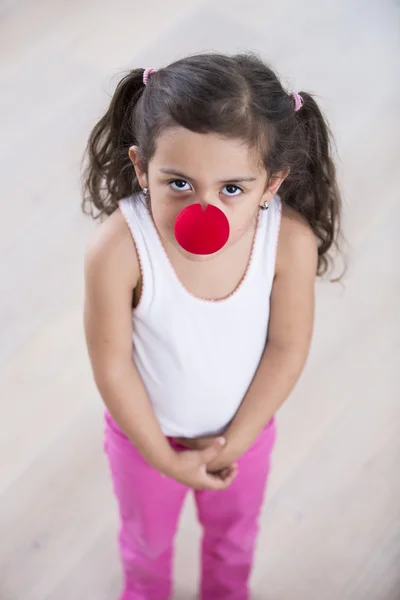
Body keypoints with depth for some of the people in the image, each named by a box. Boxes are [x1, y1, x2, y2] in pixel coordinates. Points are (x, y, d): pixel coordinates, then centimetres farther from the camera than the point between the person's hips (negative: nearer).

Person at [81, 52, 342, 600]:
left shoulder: (292, 240, -33)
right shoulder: (118, 249, -38)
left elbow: (287, 352, -19)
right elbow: (112, 367, -25)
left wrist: (234, 442, -14)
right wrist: (164, 456, -15)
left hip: (245, 429, 1)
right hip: (146, 433, -1)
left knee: (234, 532, 33)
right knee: (147, 535, 32)